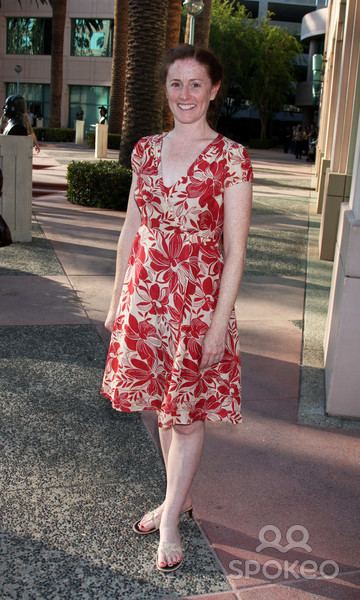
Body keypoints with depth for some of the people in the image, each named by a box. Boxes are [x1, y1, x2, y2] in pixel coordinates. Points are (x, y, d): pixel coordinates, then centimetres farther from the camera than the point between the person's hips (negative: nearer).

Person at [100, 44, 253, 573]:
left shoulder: (230, 157, -9)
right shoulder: (146, 150, 6)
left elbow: (235, 250, -11)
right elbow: (131, 229, 11)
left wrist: (219, 322, -14)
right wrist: (117, 299, 11)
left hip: (198, 301, -5)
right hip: (146, 298, 5)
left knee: (188, 412, 7)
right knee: (163, 405, 17)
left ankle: (170, 520, 24)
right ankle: (179, 498, 38)